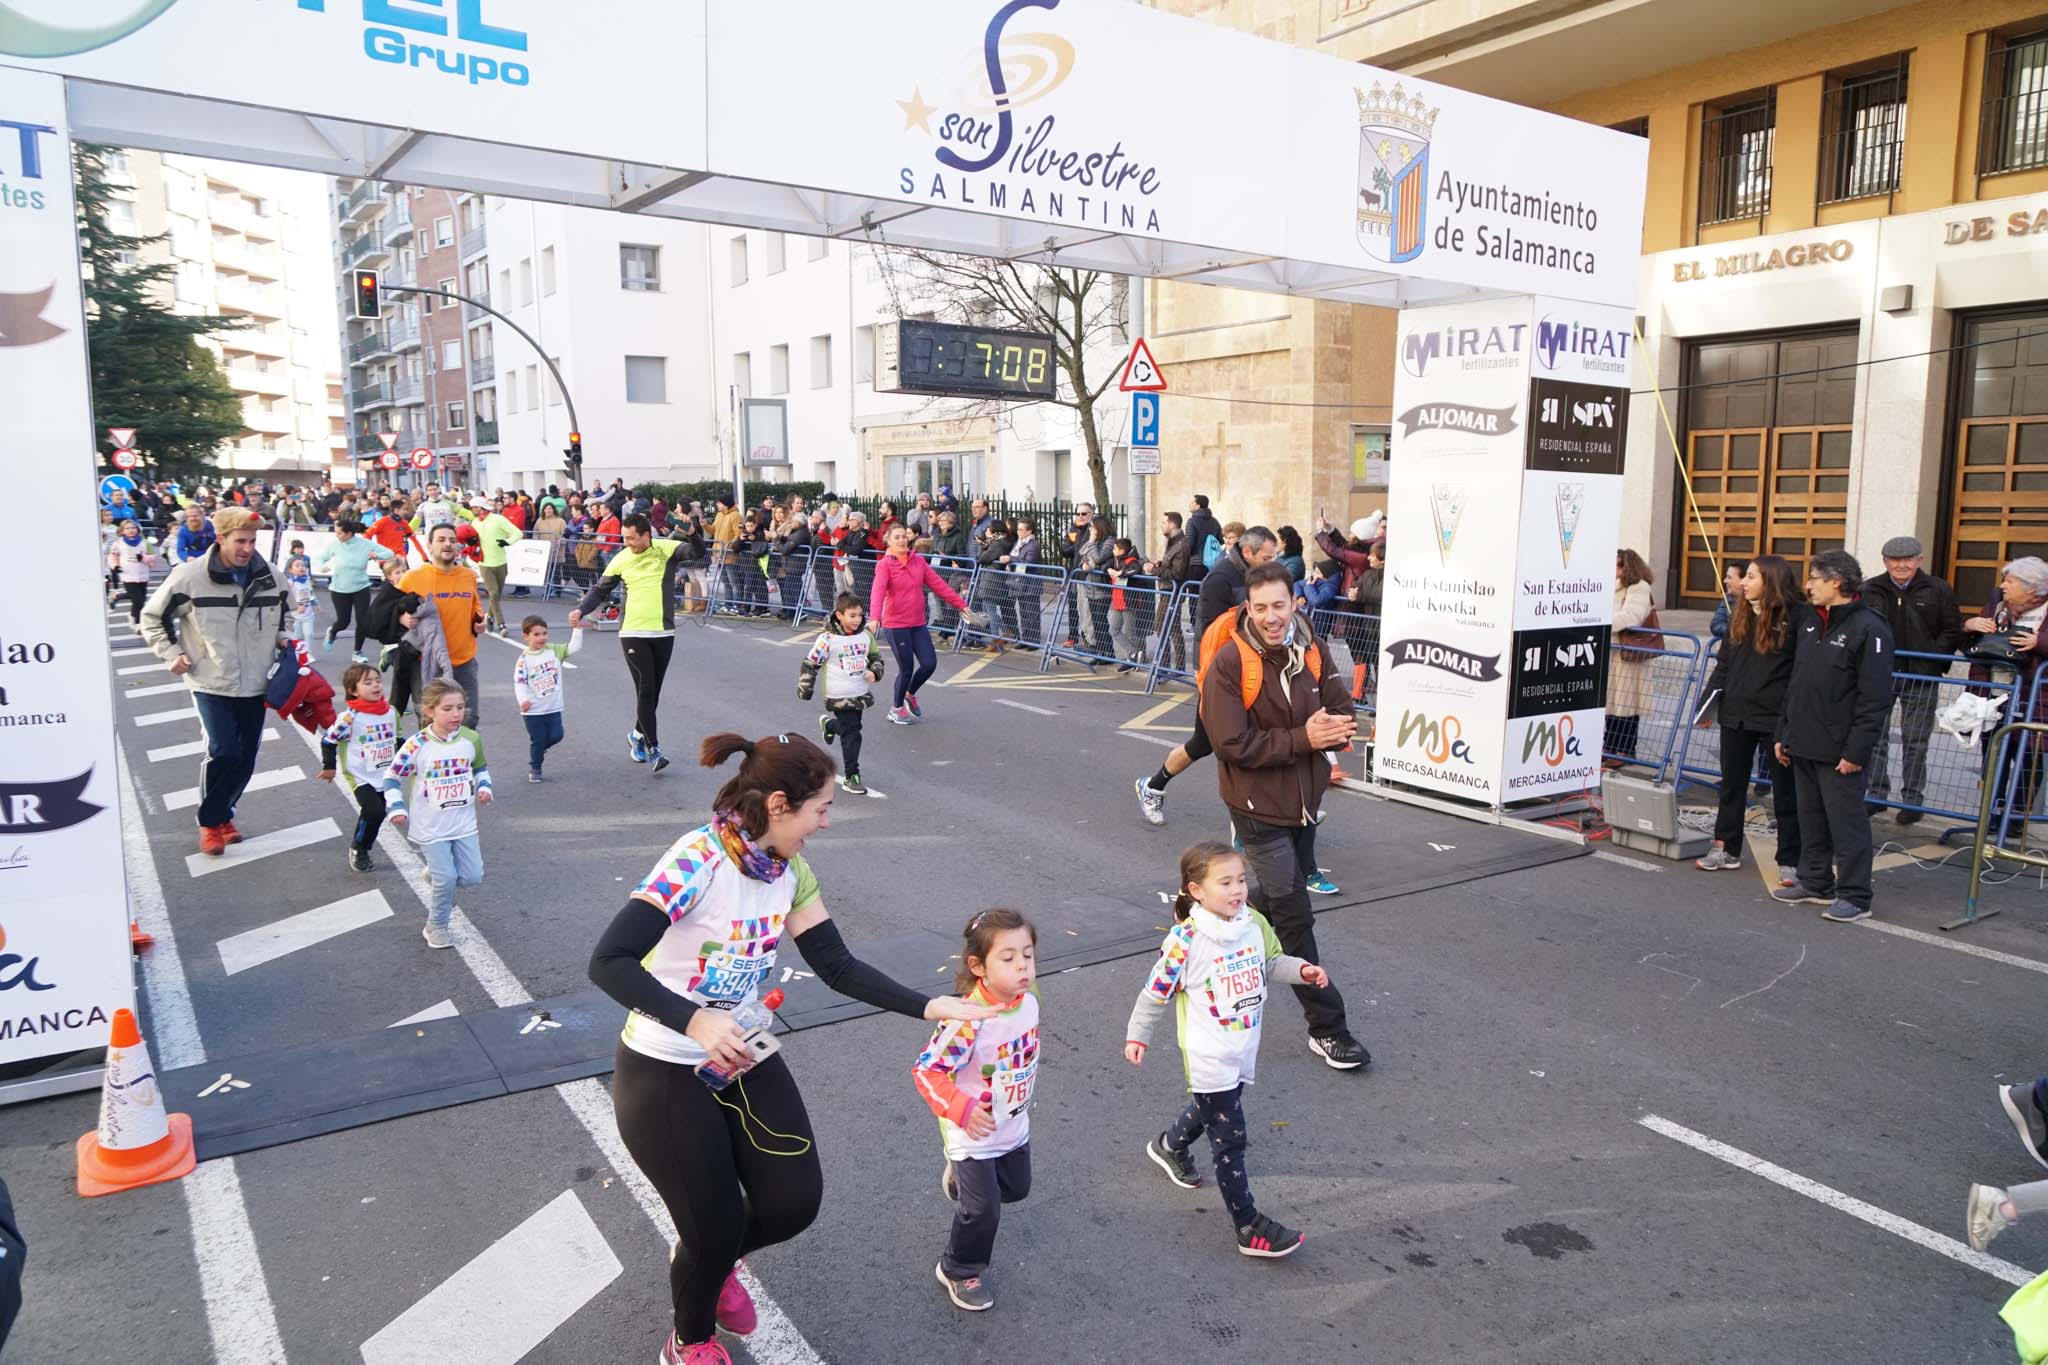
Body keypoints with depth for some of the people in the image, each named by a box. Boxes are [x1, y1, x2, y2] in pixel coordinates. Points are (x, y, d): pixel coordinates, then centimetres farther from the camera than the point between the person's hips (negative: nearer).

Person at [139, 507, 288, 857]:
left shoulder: (268, 576, 1)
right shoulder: (189, 576, -11)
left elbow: (279, 615, 23)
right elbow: (152, 617, 2)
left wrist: (281, 638, 5)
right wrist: (172, 653, -5)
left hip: (254, 684, 4)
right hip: (211, 684, -4)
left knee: (246, 756, 8)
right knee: (223, 752, -14)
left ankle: (223, 815, 30)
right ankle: (210, 822, 7)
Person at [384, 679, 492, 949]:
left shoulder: (471, 739, -5)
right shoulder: (417, 745, -17)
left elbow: (481, 767, 15)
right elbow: (392, 777, -6)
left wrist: (484, 787, -2)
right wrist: (397, 807, -16)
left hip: (464, 823, 4)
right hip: (431, 827, -4)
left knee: (473, 877, 5)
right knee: (445, 879, -5)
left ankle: (437, 874, 36)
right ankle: (437, 926, 19)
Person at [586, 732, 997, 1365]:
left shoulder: (790, 871, -4)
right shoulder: (696, 861, -28)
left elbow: (838, 967, -1)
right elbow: (608, 961, -32)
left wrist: (930, 1007, -9)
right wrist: (694, 1022, -43)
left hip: (745, 1060, 7)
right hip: (665, 1072, -6)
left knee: (794, 1203, 3)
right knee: (715, 1228, 3)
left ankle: (711, 1262, 39)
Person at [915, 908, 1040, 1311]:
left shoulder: (1028, 1002, -12)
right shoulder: (968, 1021, -34)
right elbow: (925, 1070, -28)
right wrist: (961, 1108, -34)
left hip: (1015, 1128, 7)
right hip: (974, 1136, -7)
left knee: (1016, 1187, 24)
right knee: (983, 1211, 0)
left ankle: (961, 1180, 52)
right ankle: (960, 1272, 27)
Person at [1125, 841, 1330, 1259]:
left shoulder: (1255, 923, -6)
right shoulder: (1186, 940, -23)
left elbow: (1271, 963, 11)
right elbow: (1156, 990, -12)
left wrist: (1302, 971, -7)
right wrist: (1137, 1035, -4)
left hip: (1243, 1050, 7)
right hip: (1208, 1057, -7)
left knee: (1211, 1108, 29)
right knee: (1229, 1138, -1)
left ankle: (1169, 1146, 57)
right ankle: (1249, 1227, 11)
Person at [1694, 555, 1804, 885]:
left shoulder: (1796, 615, -9)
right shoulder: (1742, 615, 10)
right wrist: (1708, 703, 7)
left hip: (1775, 718, -6)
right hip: (1735, 714, 6)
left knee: (1785, 790, 4)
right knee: (1732, 784, 14)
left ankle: (1789, 862, 11)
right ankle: (1726, 850, 25)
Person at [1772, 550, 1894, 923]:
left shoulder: (1868, 629, -12)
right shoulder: (1810, 624, 13)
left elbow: (1875, 698, -16)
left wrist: (1856, 750, -18)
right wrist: (1784, 733, 15)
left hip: (1838, 751, -8)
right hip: (1803, 745, 8)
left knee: (1846, 822, -1)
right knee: (1811, 819, 16)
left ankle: (1854, 896, 7)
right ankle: (1815, 883, 28)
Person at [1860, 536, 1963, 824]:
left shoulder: (1939, 590, 0)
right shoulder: (1870, 590, 3)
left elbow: (1952, 632, 2)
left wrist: (1933, 659, -10)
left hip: (1921, 679, -1)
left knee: (1915, 742, 5)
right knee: (1874, 737, 6)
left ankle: (1913, 800, 13)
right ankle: (1876, 794, 17)